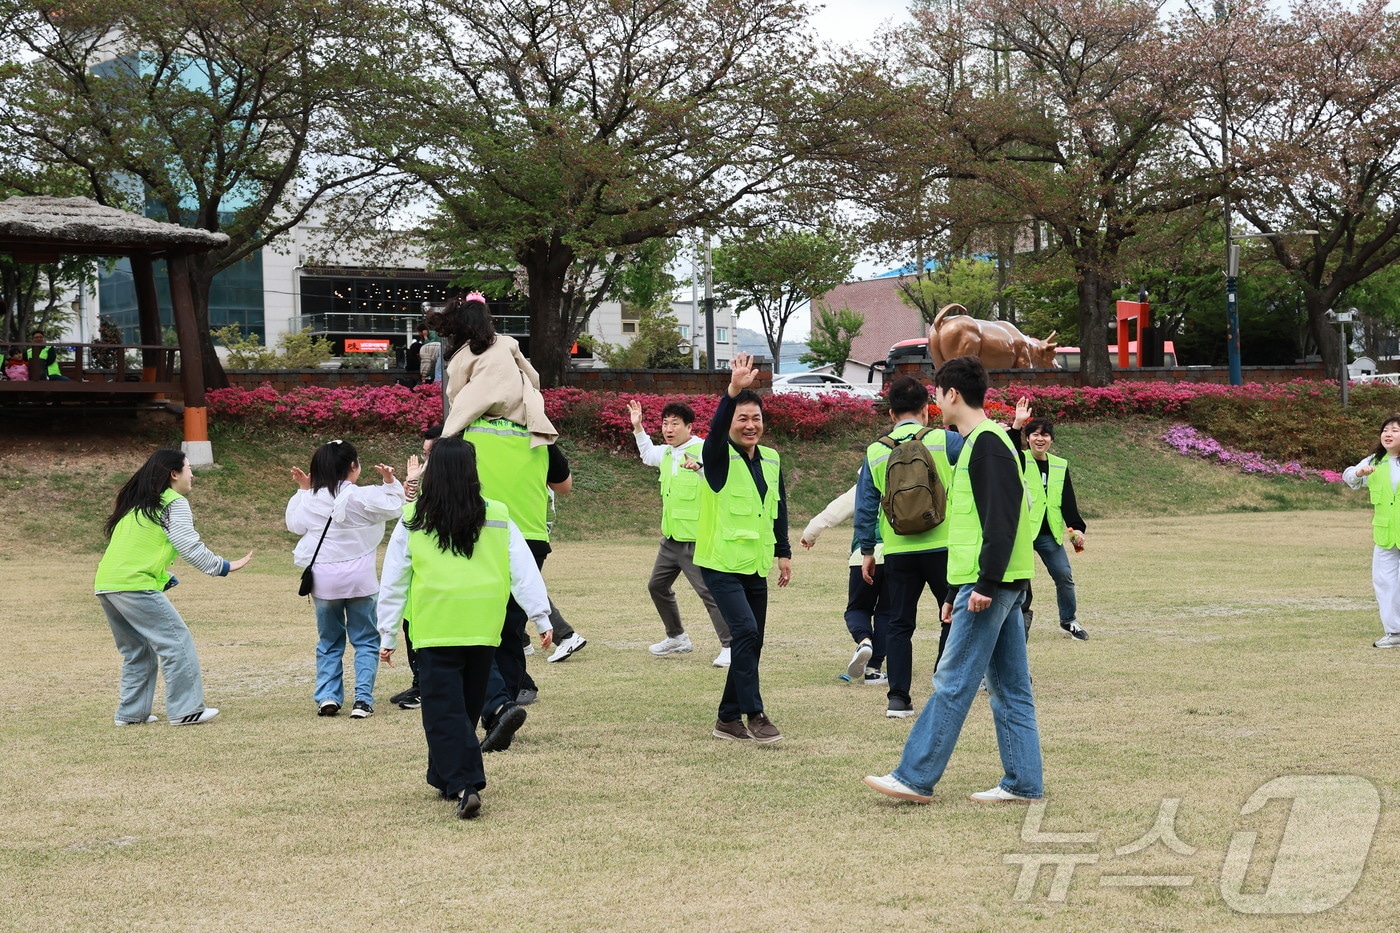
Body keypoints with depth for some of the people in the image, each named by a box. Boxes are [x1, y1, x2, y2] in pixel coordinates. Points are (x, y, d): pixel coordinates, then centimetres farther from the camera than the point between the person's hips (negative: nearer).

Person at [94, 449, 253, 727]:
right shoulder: (174, 503, -1)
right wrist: (224, 567, 2)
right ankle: (186, 710, -5)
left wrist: (164, 576, 23)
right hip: (136, 586, -9)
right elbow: (190, 547, -7)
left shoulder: (136, 503, 24)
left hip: (105, 585, 9)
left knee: (137, 650, 18)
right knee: (177, 643, -4)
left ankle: (131, 712, 18)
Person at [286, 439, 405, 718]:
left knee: (329, 642, 16)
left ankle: (327, 696, 7)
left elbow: (294, 524, 13)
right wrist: (390, 482, 10)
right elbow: (395, 507, 2)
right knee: (366, 641, 7)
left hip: (323, 580, 3)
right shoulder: (364, 497, -9)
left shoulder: (310, 500, -2)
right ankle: (363, 699, -2)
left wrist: (303, 490, 18)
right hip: (359, 578, -3)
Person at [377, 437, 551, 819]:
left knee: (444, 710, -2)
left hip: (436, 629, -2)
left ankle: (464, 786, -16)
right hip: (483, 629, 3)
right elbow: (524, 571, 3)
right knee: (468, 707, 17)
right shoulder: (497, 518, 3)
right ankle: (447, 778, 28)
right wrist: (541, 615, 7)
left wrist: (387, 634, 12)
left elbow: (393, 581, 5)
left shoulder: (413, 521, 1)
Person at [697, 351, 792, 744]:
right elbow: (716, 430, -31)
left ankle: (728, 719, 19)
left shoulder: (771, 460, 9)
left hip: (756, 567, 7)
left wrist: (783, 552, 16)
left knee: (750, 643, 9)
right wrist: (733, 391, -45)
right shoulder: (720, 457, -9)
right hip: (721, 564, -7)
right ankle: (754, 715, -14)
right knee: (745, 631, -20)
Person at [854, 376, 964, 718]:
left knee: (900, 625, 10)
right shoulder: (945, 441, -5)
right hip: (943, 545, -2)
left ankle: (898, 698, 7)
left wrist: (866, 551, 13)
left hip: (898, 551, 2)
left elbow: (865, 506, 6)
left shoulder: (875, 452, 4)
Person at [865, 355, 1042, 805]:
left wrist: (986, 584, -24)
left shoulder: (987, 443, -12)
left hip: (990, 586, -10)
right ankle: (1023, 782, 11)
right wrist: (955, 592, 24)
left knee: (952, 683, -7)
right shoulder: (975, 443, 19)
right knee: (1009, 688, 9)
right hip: (993, 585, 10)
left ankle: (915, 777, -4)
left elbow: (1002, 519, -21)